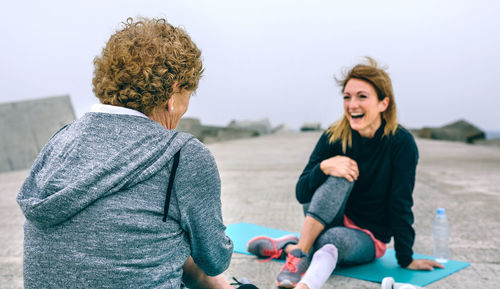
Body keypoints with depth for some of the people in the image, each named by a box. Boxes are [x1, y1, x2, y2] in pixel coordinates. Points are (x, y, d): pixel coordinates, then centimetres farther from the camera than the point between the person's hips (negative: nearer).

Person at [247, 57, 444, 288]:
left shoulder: (401, 143, -15)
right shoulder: (334, 137, -9)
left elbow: (401, 205, -13)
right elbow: (301, 193, -12)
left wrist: (405, 260, -11)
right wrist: (324, 167, -31)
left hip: (369, 238, -4)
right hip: (331, 222, 4)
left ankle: (291, 246, -22)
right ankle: (300, 252, -31)